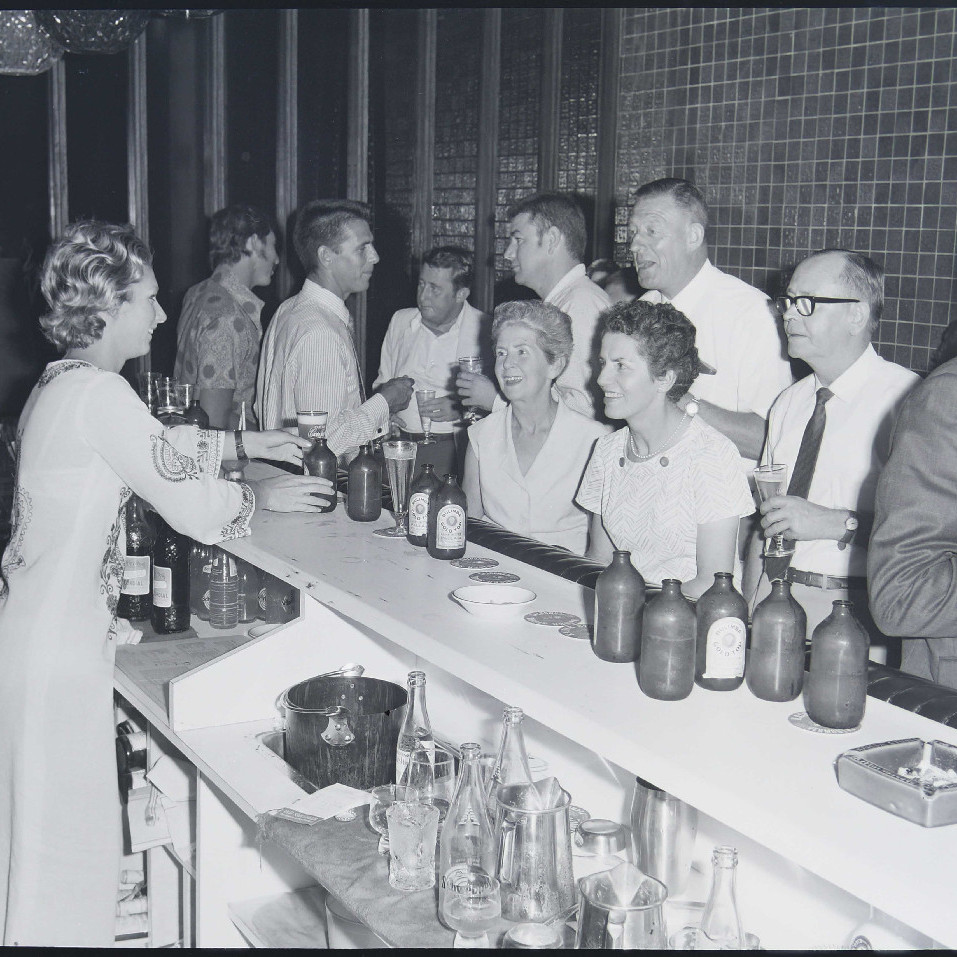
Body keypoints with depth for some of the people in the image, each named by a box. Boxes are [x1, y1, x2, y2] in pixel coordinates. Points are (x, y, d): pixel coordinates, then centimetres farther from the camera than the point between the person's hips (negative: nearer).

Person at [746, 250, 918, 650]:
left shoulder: (904, 397, -8)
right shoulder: (788, 403, 14)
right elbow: (763, 519, 13)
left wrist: (835, 523, -19)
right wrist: (747, 614, 4)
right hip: (770, 598, 5)